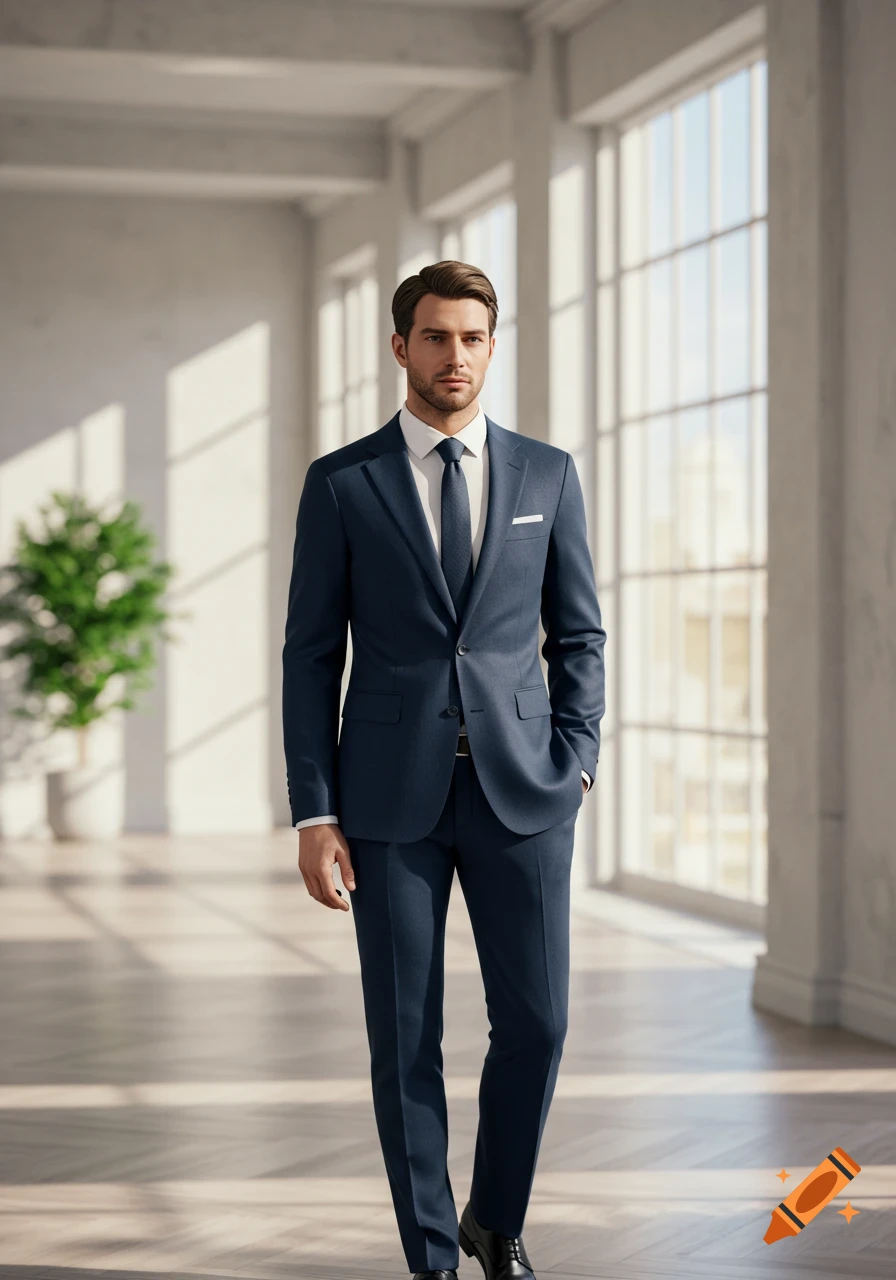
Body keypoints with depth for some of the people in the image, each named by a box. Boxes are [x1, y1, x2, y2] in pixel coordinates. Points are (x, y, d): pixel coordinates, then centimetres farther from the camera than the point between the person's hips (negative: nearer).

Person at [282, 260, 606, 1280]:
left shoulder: (546, 475, 7)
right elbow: (310, 657, 1)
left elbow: (578, 634, 11)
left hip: (520, 791, 1)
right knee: (404, 1036, 2)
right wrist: (313, 814, -5)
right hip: (391, 795, -1)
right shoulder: (341, 484, 2)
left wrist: (575, 766, -2)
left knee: (534, 1022, -1)